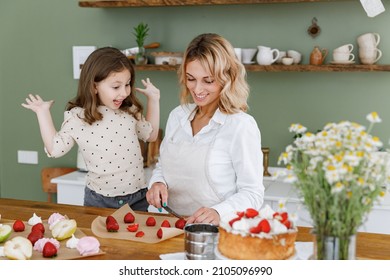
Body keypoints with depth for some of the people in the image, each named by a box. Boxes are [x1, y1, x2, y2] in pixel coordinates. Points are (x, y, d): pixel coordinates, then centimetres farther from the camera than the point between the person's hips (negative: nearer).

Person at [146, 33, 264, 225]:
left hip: (216, 231, -4)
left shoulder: (241, 126, -9)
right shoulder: (177, 116, 11)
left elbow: (252, 194, -8)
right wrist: (158, 183, 1)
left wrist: (218, 212, -25)